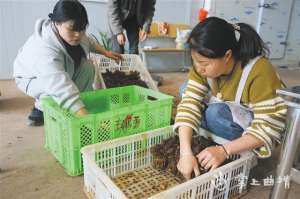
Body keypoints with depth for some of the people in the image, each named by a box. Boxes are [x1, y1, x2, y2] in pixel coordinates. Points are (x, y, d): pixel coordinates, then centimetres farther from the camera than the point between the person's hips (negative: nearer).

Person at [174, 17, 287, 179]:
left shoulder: (259, 71, -33)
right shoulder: (203, 65, -18)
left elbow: (269, 127, -31)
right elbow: (189, 104, -27)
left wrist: (224, 150, -40)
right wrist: (186, 153, -37)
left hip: (252, 127, -5)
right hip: (224, 111, 6)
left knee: (216, 113, -32)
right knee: (186, 90, -11)